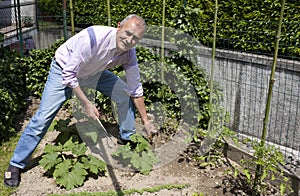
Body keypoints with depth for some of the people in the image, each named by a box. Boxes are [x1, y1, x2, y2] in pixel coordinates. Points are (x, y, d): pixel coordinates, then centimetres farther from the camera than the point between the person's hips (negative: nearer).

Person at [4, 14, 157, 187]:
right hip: (64, 70, -5)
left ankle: (128, 139, 13)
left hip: (94, 72, 5)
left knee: (126, 95, -8)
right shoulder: (93, 37, -39)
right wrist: (86, 104, -27)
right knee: (43, 117, -11)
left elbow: (136, 89, -8)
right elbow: (70, 74, -29)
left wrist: (146, 121, -5)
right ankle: (16, 165, 3)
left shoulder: (129, 53, -21)